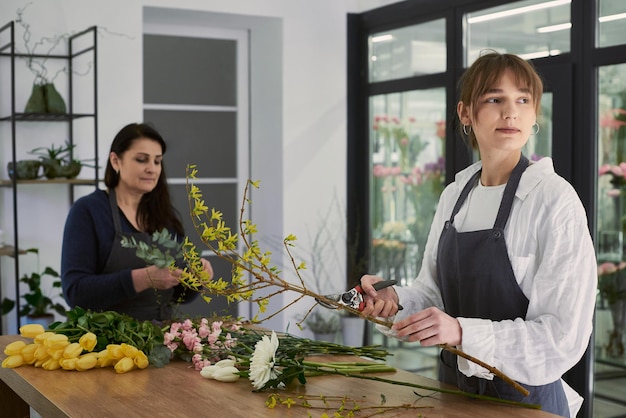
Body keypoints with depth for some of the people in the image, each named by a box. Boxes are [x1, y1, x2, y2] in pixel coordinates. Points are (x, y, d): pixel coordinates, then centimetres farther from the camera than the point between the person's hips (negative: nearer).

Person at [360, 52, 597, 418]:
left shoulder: (554, 199, -17)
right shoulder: (454, 195, 2)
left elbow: (564, 336, -22)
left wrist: (462, 332, -32)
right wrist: (395, 299, -10)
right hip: (454, 387, 6)